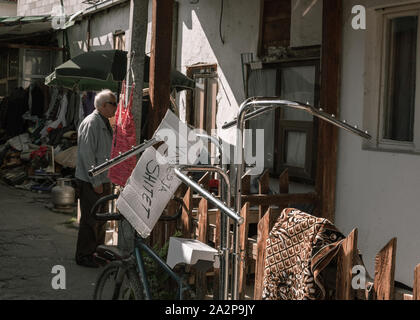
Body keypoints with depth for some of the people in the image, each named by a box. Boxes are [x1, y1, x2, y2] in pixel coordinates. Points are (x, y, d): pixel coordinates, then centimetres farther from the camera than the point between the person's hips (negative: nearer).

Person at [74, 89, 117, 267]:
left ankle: (97, 251, 29)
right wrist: (96, 182, -21)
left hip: (102, 179, 10)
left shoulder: (105, 124, 14)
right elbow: (86, 154, -22)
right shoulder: (91, 123, -17)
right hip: (90, 181, -10)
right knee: (90, 219, -4)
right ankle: (83, 256, 6)